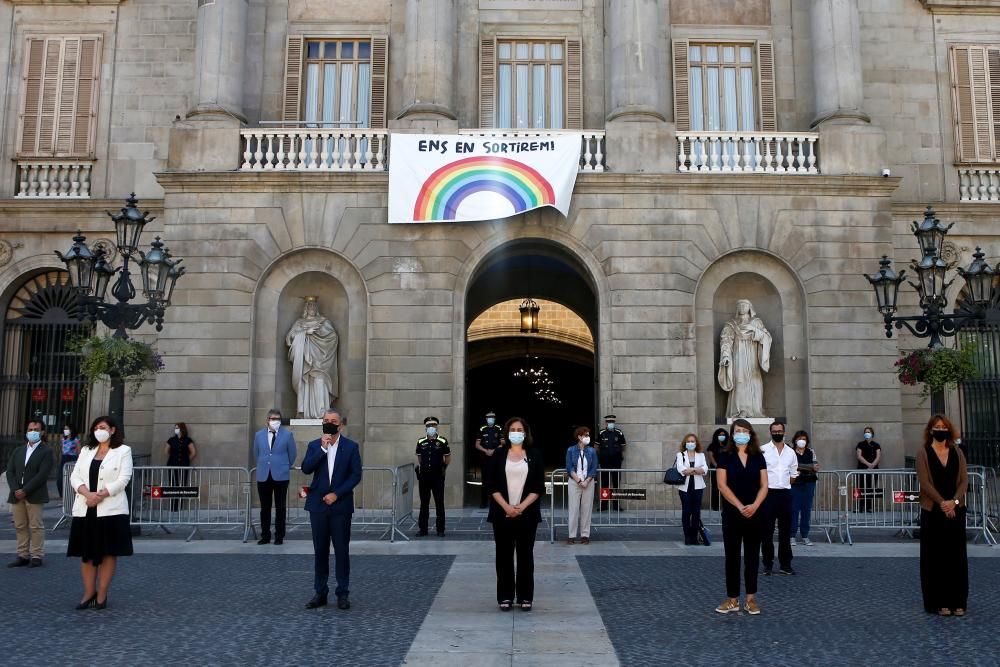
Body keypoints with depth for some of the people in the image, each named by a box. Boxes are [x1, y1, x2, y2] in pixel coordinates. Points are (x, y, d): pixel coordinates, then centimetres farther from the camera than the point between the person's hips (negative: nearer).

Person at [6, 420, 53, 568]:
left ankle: (37, 556, 3)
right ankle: (23, 556, 13)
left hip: (35, 496, -5)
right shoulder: (18, 450, 16)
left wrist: (25, 491, -15)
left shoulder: (46, 452, -1)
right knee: (20, 527, 7)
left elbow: (42, 475, -11)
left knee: (36, 526, -2)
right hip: (17, 495, 5)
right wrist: (15, 490, -7)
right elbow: (10, 472, 8)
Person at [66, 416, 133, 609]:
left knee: (108, 552, 0)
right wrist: (87, 494, -14)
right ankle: (89, 593, 15)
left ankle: (101, 595, 7)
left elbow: (123, 478, -8)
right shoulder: (86, 450, 15)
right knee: (86, 553, 6)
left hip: (111, 510, -4)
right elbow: (75, 476, 5)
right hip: (85, 510, 4)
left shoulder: (123, 450, 2)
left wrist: (100, 496, -17)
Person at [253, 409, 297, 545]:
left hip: (281, 476, -2)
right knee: (264, 508, 7)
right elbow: (256, 454, 19)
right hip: (263, 476, 2)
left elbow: (292, 454, 8)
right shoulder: (259, 435, 7)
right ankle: (265, 536, 15)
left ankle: (279, 536, 11)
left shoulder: (287, 434, 0)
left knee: (280, 508, 3)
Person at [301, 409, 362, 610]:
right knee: (320, 550, 7)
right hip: (318, 504, 2)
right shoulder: (314, 446, 6)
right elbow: (306, 469, -9)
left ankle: (343, 593, 11)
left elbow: (356, 475, -4)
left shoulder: (351, 447, 0)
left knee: (342, 550, 2)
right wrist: (322, 449, -16)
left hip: (341, 505, -2)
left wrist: (336, 494, -11)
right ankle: (320, 593, 16)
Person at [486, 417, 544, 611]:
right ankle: (505, 597, 14)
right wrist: (507, 507, -13)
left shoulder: (535, 457, 3)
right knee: (504, 555, 5)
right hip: (503, 513, 0)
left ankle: (525, 597, 14)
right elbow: (492, 486, -1)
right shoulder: (498, 457, 4)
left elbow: (538, 487, -1)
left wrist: (521, 506, -12)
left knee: (525, 555, 5)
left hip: (527, 514, 0)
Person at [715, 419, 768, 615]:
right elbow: (722, 485, -7)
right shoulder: (725, 456, 0)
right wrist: (740, 506, -15)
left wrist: (755, 505, -15)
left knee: (752, 556, 7)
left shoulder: (758, 457, 6)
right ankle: (732, 599, 10)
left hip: (755, 514, 2)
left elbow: (764, 485, 1)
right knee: (732, 556, 3)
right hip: (732, 514, -2)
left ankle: (751, 598, 15)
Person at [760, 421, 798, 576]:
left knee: (785, 531, 8)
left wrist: (783, 485, 7)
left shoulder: (791, 452, 11)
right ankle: (767, 564, 9)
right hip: (768, 493, -4)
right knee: (767, 531, 1)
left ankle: (785, 564, 16)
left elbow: (793, 474, 16)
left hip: (785, 493, 4)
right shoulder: (763, 450, -2)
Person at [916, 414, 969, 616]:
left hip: (956, 510, 3)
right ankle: (939, 602, 6)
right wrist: (942, 503, -16)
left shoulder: (957, 453, 9)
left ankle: (958, 601, 12)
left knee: (957, 555, 5)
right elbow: (924, 482, -8)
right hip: (933, 511, -3)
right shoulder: (923, 453, 0)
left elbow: (964, 480, 2)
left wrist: (954, 501, -13)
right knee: (935, 556, 1)